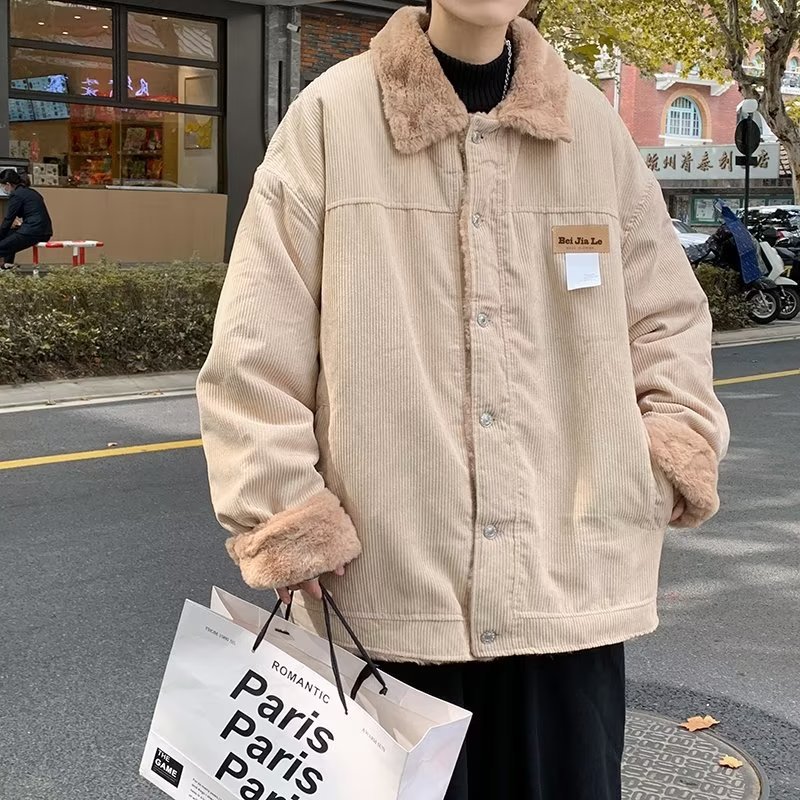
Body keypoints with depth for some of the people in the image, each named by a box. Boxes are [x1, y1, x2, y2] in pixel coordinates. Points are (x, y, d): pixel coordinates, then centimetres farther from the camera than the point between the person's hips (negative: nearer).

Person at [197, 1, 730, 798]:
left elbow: (668, 315, 15)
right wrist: (285, 530, -7)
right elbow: (252, 351, -4)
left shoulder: (594, 123, 6)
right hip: (384, 592, -2)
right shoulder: (333, 115, -3)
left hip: (569, 589, 3)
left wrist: (672, 460, 3)